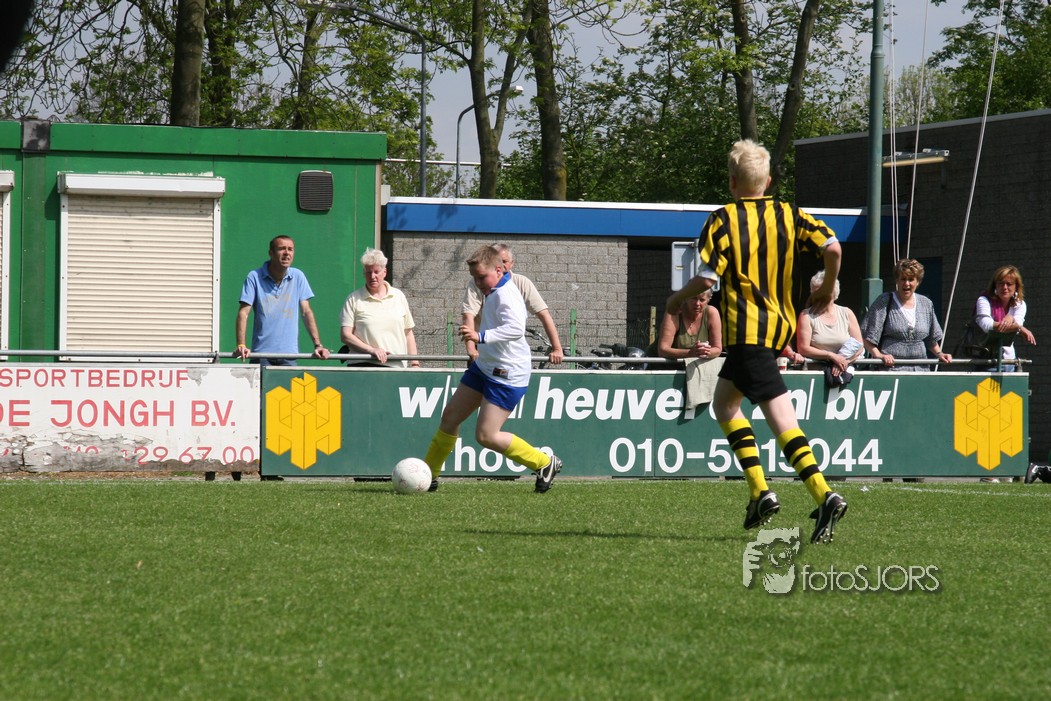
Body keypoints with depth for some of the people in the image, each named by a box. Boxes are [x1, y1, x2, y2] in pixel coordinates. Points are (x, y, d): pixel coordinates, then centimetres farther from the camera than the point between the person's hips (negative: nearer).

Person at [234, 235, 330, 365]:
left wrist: (318, 345, -3)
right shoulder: (255, 277, -1)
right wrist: (241, 346, -18)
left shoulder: (298, 276, 7)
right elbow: (243, 312, -5)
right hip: (261, 354, -2)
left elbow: (306, 312, 7)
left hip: (289, 354, 2)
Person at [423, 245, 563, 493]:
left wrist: (481, 336, -45)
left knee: (486, 435, -11)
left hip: (507, 376, -10)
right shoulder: (494, 293, 10)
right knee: (450, 416, 12)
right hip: (484, 367, 10)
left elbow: (516, 329, -39)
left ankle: (545, 464, 2)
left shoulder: (506, 295, -22)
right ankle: (429, 474, 24)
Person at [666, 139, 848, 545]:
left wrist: (678, 299, 8)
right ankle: (759, 492, 0)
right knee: (723, 403, 14)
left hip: (745, 330, -6)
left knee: (781, 417, -7)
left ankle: (824, 495, -20)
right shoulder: (788, 215, 8)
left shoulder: (722, 221, -5)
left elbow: (706, 279, -12)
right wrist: (827, 289, 13)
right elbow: (832, 247, -4)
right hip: (781, 327, 6)